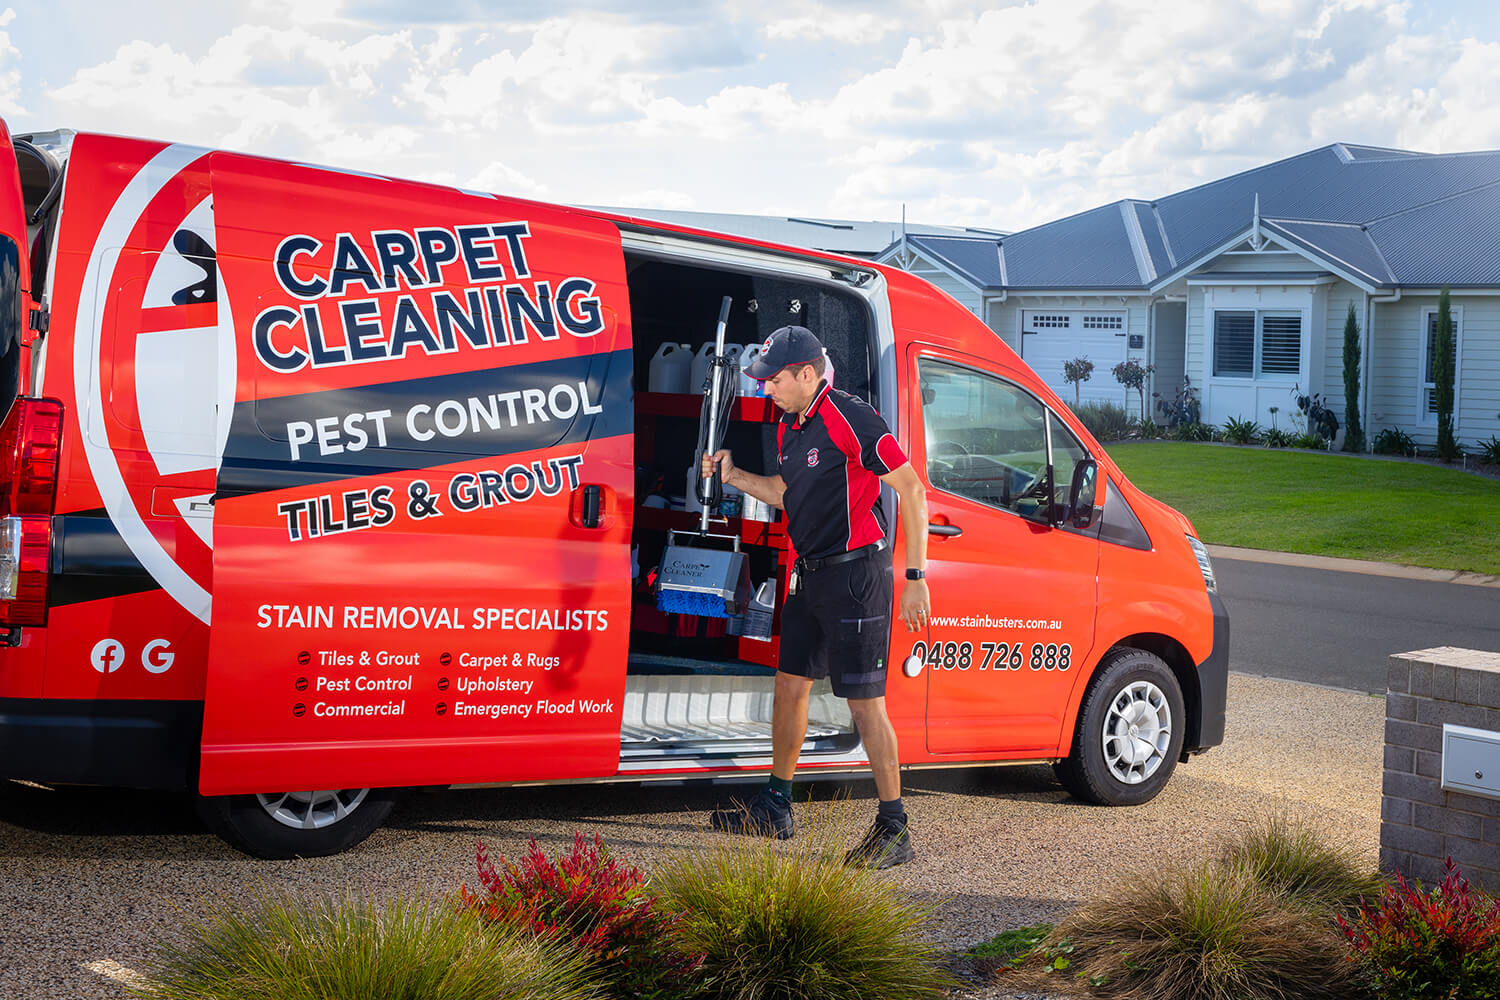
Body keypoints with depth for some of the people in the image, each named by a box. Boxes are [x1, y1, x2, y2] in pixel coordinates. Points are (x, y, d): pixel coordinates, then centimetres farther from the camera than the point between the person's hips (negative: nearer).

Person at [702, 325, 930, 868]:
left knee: (864, 701, -9)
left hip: (855, 574, -9)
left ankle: (894, 829, -2)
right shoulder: (789, 426, 11)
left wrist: (916, 577, -19)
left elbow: (913, 492, -18)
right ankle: (775, 807, 29)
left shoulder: (851, 419, -17)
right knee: (790, 685, 15)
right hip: (809, 574, 9)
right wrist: (732, 475, 11)